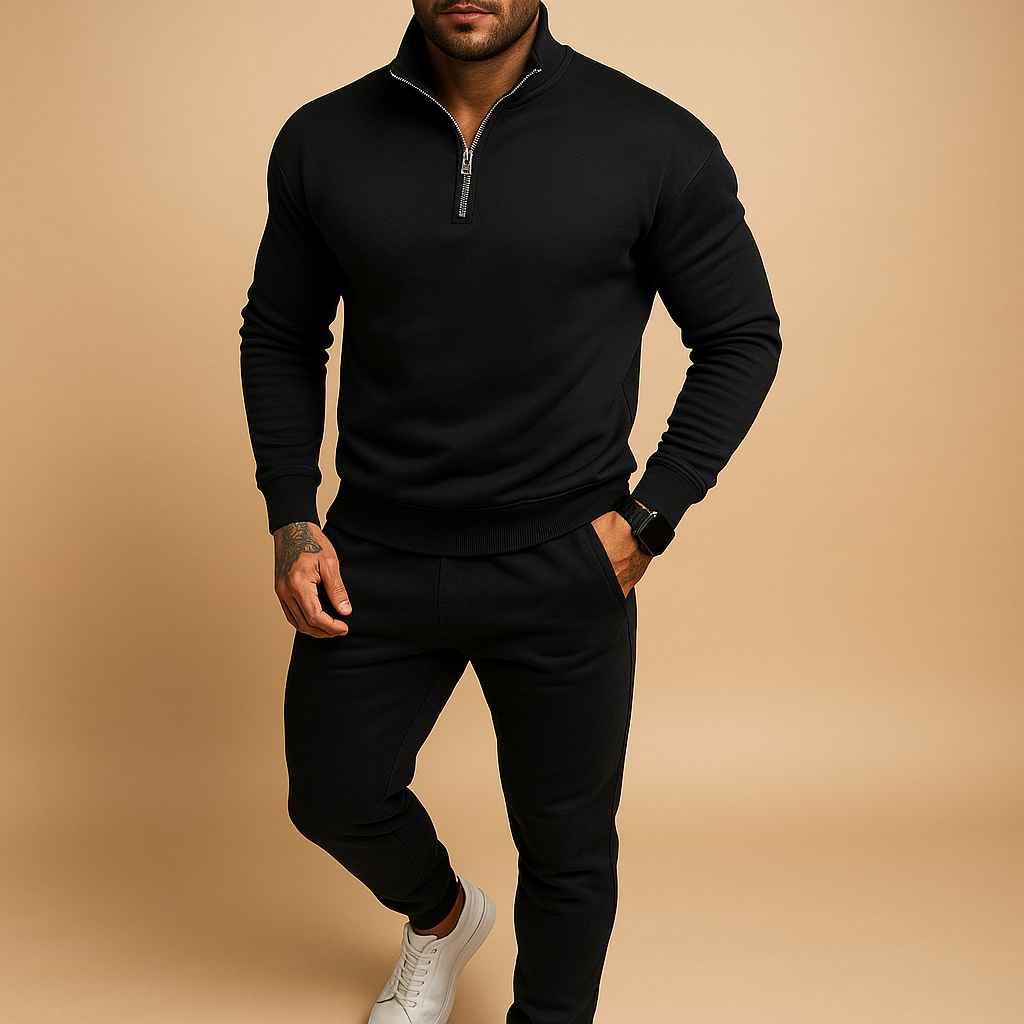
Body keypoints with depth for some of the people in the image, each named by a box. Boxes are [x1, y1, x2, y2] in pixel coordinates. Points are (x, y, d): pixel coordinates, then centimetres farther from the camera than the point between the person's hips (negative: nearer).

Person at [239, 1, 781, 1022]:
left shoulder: (656, 144, -9)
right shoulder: (322, 142, -2)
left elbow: (742, 336, 0)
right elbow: (280, 335, 10)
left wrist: (649, 515, -9)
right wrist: (291, 518, 0)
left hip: (564, 573, -2)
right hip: (373, 560, 3)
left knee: (565, 844, 12)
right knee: (333, 797, 18)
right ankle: (442, 918, 52)